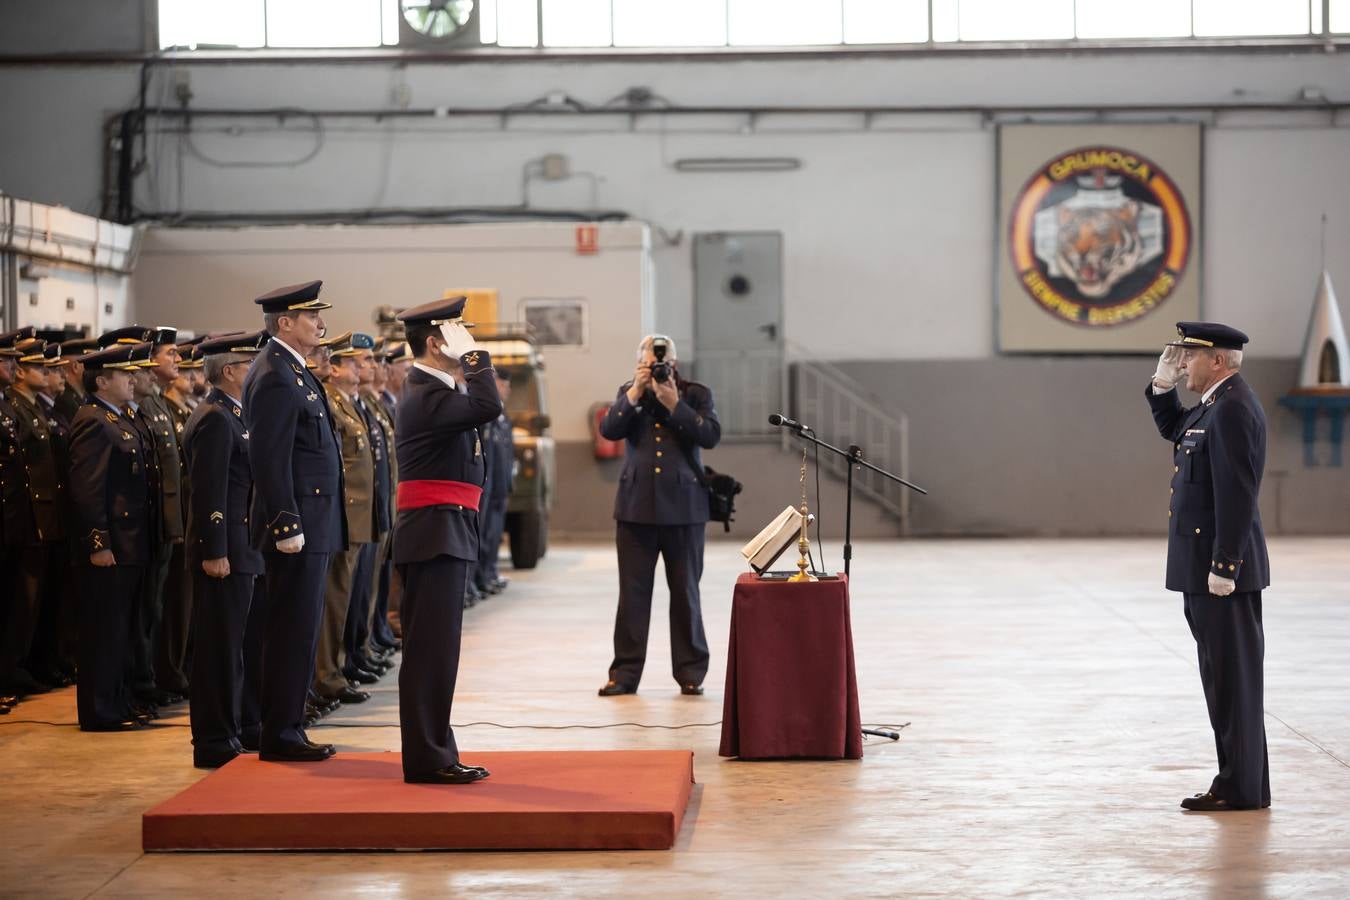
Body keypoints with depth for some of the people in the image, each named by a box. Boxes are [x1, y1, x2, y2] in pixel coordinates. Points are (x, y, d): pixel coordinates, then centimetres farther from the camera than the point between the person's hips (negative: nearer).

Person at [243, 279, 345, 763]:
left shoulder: (293, 371, 16)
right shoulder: (275, 379, -16)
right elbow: (269, 460, -21)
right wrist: (287, 526, -23)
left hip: (313, 525, 10)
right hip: (297, 525, -10)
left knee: (297, 631, 14)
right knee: (293, 632, -5)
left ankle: (285, 729, 20)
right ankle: (280, 735, 1)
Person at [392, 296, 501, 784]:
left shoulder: (430, 391, 17)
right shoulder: (426, 396, -15)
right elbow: (489, 406, -29)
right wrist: (474, 355, -19)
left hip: (441, 535, 11)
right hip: (436, 534, -11)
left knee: (432, 649, 13)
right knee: (431, 649, -7)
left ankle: (434, 753, 19)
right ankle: (426, 758, -4)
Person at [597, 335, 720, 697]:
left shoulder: (696, 394, 5)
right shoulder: (628, 393, 10)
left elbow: (711, 435, -10)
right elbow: (609, 430, -6)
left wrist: (674, 404, -15)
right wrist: (635, 393, -14)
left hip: (682, 505, -1)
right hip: (636, 504, 1)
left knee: (685, 592, 4)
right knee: (632, 592, 2)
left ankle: (690, 672, 11)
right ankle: (625, 672, 6)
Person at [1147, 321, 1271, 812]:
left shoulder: (1233, 409, -18)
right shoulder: (1217, 404, 13)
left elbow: (1236, 494, -23)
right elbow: (1174, 430, 31)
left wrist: (1223, 567, -23)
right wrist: (1162, 386, 14)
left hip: (1224, 567, -10)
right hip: (1206, 567, 10)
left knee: (1232, 676, -5)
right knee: (1224, 676, 13)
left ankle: (1241, 789, 0)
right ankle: (1240, 781, 18)